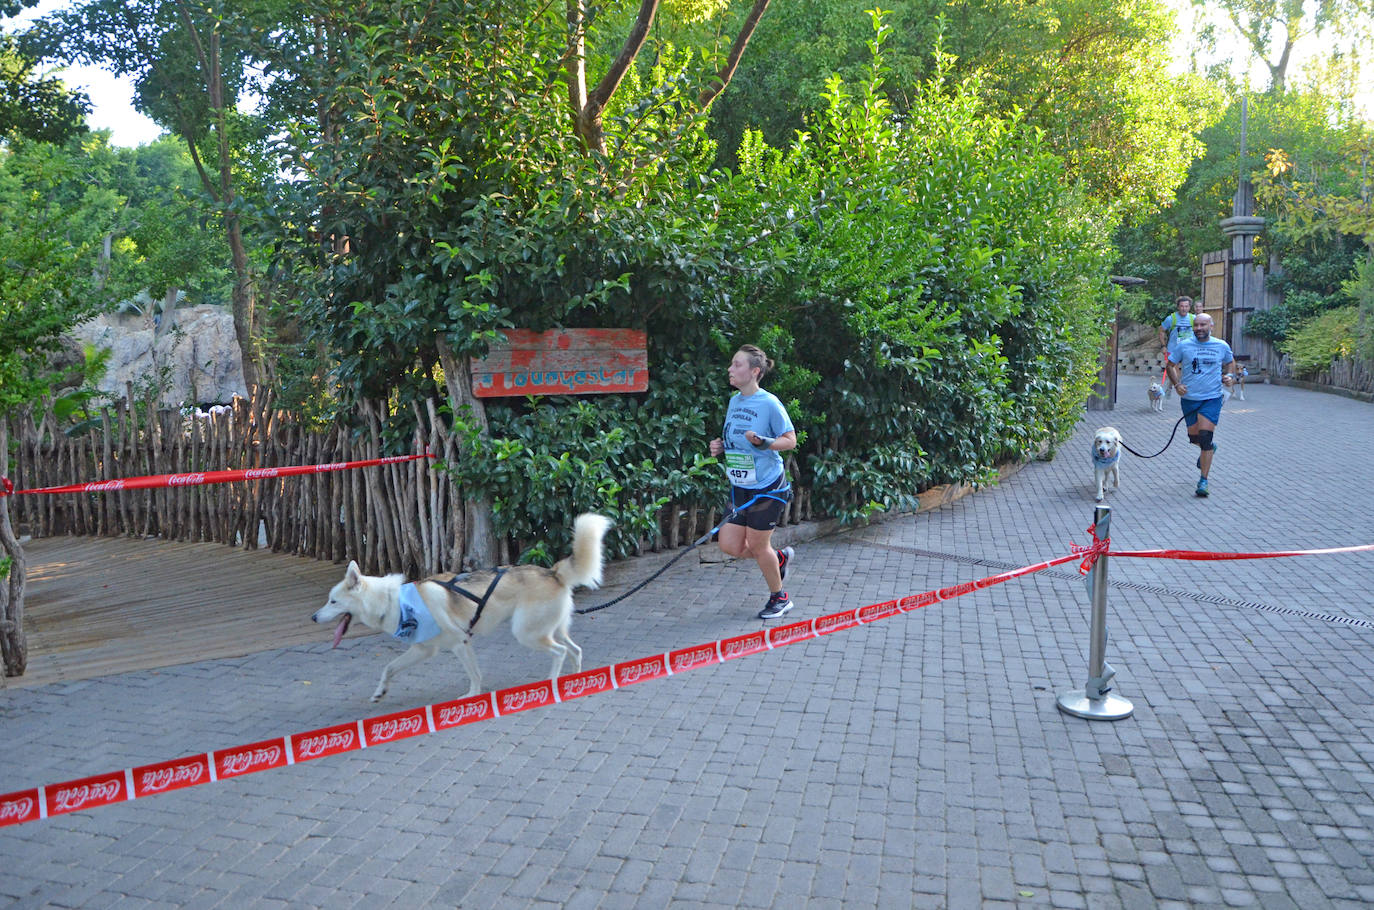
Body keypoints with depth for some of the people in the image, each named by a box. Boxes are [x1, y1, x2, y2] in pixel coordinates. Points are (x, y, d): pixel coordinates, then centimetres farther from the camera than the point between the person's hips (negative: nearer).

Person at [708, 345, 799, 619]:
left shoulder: (769, 403, -15)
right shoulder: (733, 401, 7)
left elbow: (790, 440, -12)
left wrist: (762, 442, -29)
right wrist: (721, 445, 0)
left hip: (767, 486, -7)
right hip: (740, 486, 7)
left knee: (757, 544, 3)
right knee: (730, 545, 4)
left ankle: (779, 598, 27)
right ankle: (780, 558, 32)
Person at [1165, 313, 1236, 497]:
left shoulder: (1222, 346, 2)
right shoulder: (1183, 345, -1)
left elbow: (1230, 362, 20)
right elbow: (1170, 366, 8)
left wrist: (1228, 376, 0)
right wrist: (1176, 384, -7)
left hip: (1212, 398, -2)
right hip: (1189, 398, 2)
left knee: (1205, 437, -12)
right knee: (1194, 437, 10)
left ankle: (1203, 481, -6)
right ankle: (1209, 448, 49)